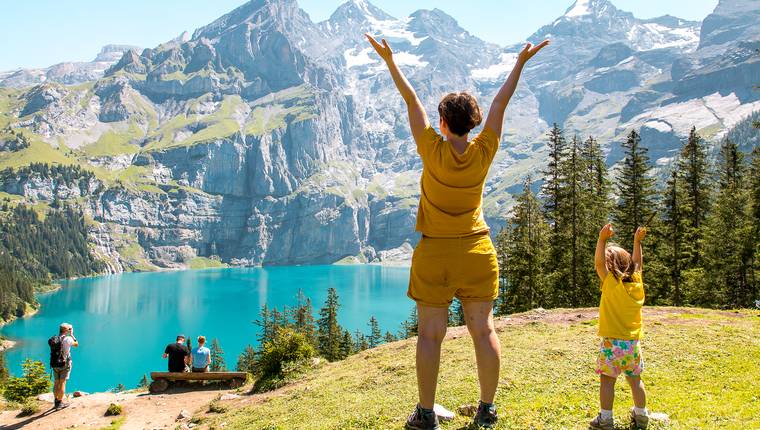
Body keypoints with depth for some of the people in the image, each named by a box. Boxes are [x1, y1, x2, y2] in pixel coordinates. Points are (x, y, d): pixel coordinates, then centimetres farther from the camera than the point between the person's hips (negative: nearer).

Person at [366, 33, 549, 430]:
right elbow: (501, 102, 6)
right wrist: (521, 63, 16)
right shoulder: (483, 152, -4)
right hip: (477, 253, 3)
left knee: (430, 334, 3)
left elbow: (411, 101, -5)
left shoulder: (434, 151, -11)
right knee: (483, 330, 8)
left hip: (434, 255, -3)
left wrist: (389, 60, 2)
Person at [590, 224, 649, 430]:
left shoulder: (611, 282, -11)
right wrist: (637, 242, 21)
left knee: (607, 380, 0)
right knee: (635, 380, 16)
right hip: (633, 342, 6)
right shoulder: (637, 281, 3)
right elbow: (638, 263, 19)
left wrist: (602, 239, -28)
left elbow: (598, 263, -21)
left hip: (612, 342, -6)